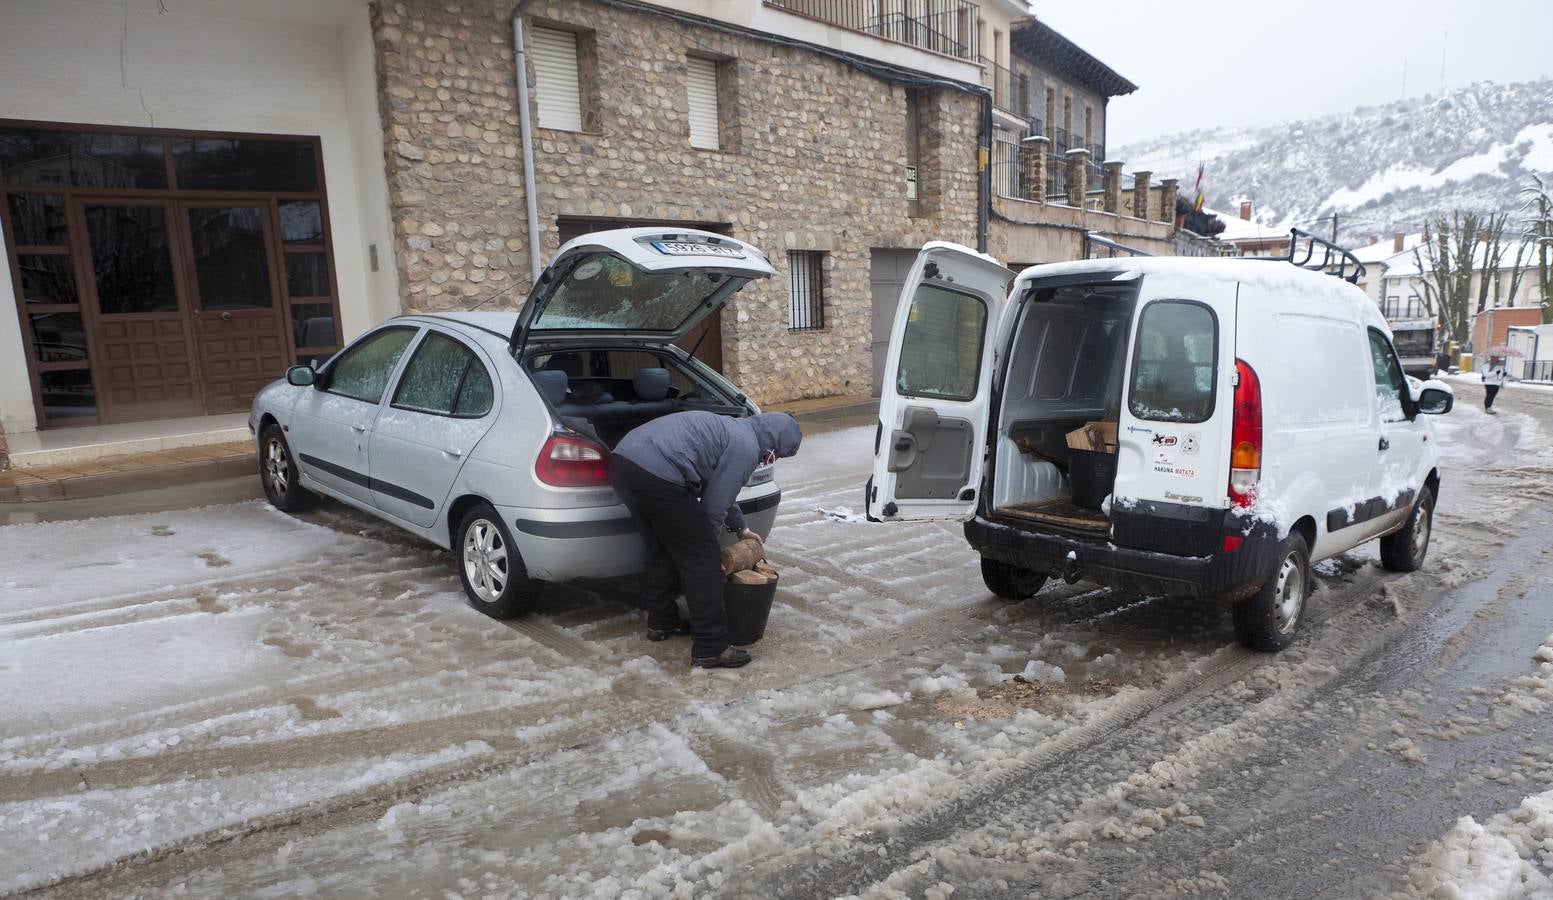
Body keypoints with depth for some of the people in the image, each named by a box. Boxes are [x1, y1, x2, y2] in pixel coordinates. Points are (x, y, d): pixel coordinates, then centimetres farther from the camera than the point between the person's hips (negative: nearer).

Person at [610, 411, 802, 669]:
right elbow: (714, 504, -1)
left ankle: (661, 622, 38)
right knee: (702, 558, 1)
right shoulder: (746, 448, 0)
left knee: (662, 550, 26)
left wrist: (741, 527, 52)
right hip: (656, 474, -10)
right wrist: (708, 545, 16)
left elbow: (720, 489, 42)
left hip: (622, 460, 10)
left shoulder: (730, 429, 29)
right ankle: (711, 649, 6)